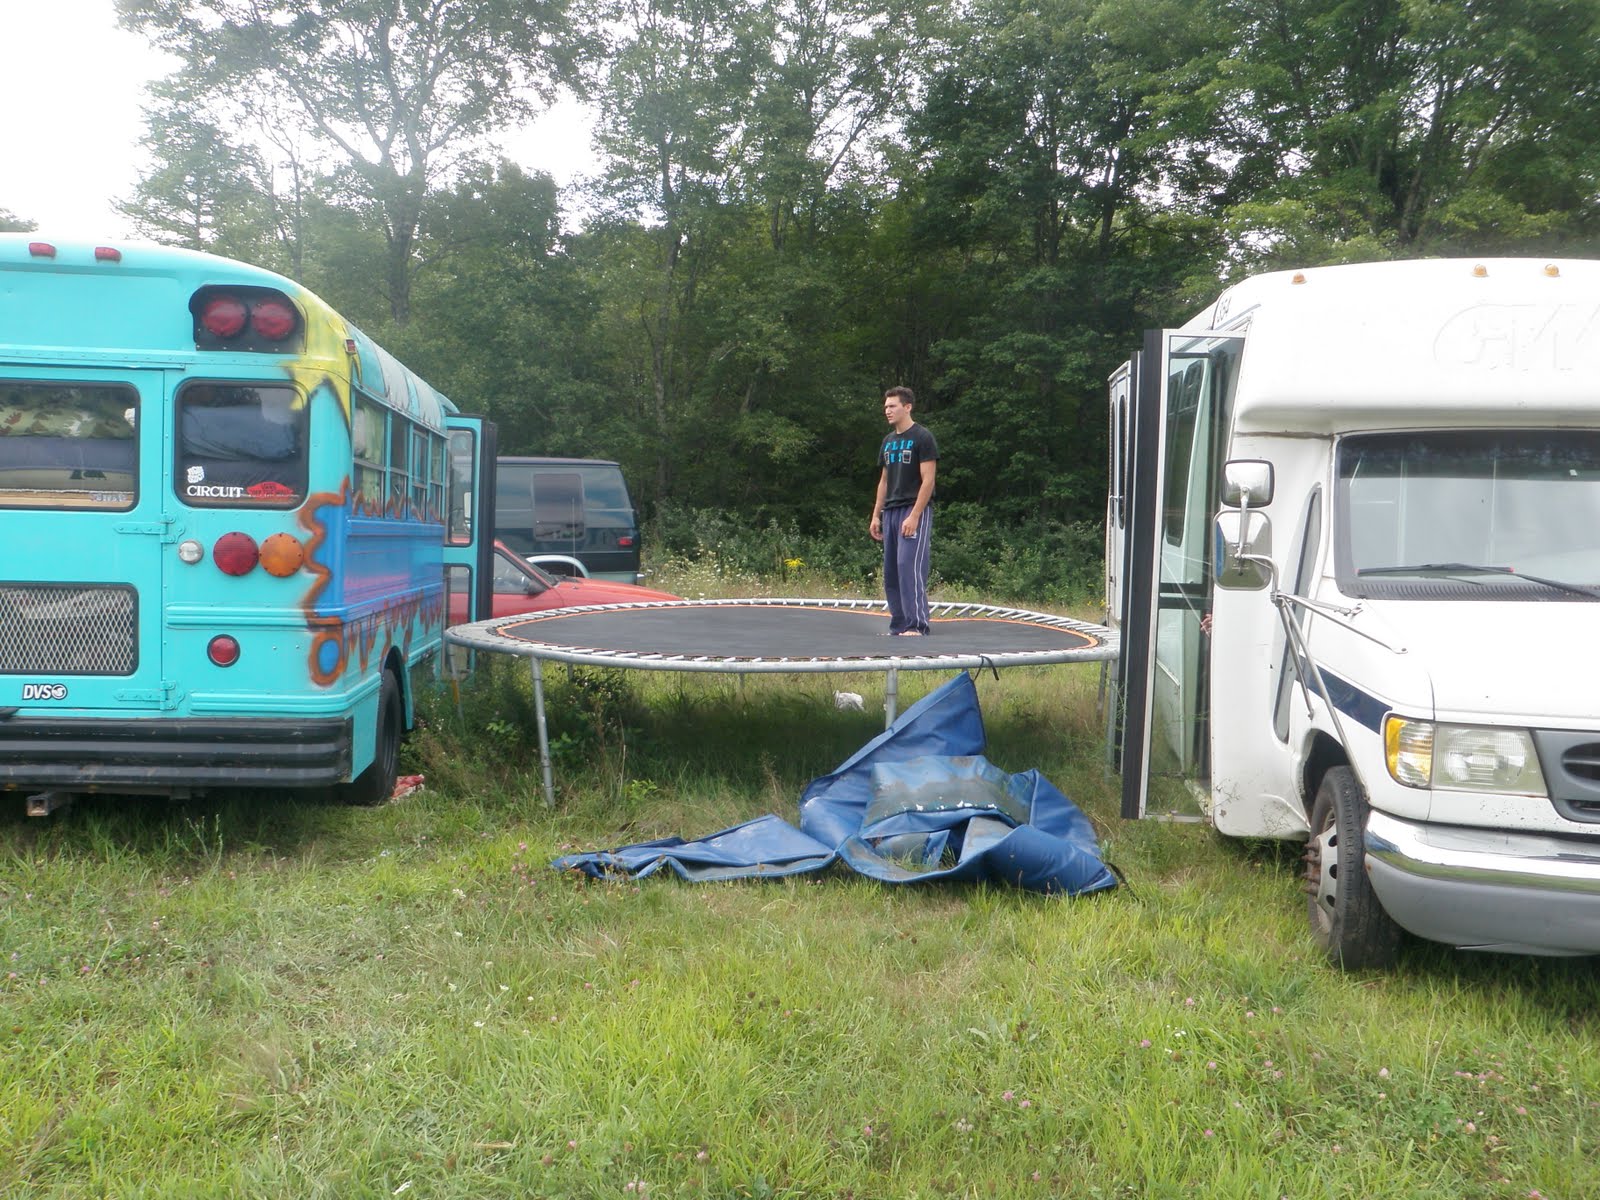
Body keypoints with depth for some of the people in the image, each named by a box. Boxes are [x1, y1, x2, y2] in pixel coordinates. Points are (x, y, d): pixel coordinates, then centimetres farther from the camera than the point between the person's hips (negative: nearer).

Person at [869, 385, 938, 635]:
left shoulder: (922, 438, -6)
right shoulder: (888, 440, 17)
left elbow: (927, 480, -12)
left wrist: (914, 516, -18)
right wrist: (876, 516, 15)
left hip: (914, 511, -8)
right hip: (891, 511, 8)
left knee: (909, 566, -14)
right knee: (891, 572, 7)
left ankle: (916, 625, -11)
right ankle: (899, 626, 13)